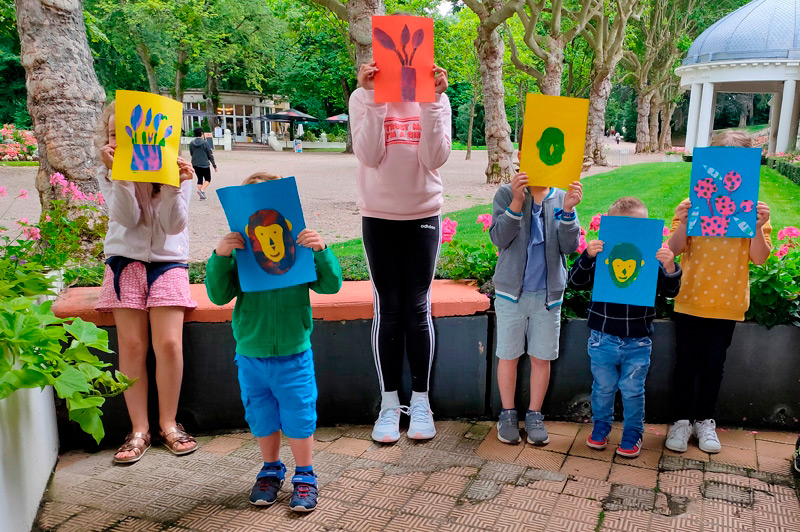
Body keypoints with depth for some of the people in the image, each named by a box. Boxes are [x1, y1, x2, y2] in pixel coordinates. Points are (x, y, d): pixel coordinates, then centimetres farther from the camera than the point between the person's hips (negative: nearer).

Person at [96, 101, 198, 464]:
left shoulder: (174, 170, -3)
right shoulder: (111, 176, 2)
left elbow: (174, 226, -11)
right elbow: (127, 219, -14)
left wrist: (174, 186, -26)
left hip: (168, 261, -1)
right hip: (125, 261, 1)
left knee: (168, 342, -12)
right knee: (131, 344, -6)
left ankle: (168, 424, 6)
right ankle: (139, 429, 6)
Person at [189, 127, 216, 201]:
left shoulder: (191, 143, 1)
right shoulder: (205, 142, -12)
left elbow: (191, 154, 13)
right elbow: (210, 155, -8)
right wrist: (214, 165, 0)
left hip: (195, 164, 5)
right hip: (204, 164, -5)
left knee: (200, 178, 15)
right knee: (207, 179, 8)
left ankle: (201, 195, 11)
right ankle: (202, 190, -15)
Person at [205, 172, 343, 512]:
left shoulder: (300, 248, -9)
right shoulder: (238, 252, -6)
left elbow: (331, 285, -10)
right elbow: (218, 296, -9)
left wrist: (322, 251, -26)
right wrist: (219, 258, -23)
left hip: (293, 356, -1)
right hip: (250, 357, 2)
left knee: (298, 418, 9)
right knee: (261, 419, 18)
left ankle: (304, 476, 29)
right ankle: (271, 471, 40)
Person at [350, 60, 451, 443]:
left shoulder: (435, 98, 1)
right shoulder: (364, 97, -1)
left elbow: (435, 158, -11)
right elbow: (368, 155, -14)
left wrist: (431, 100, -17)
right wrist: (373, 98, -19)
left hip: (423, 216, 1)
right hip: (378, 217, 0)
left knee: (418, 310, 4)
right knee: (387, 310, 3)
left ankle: (420, 402, 16)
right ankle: (389, 403, 14)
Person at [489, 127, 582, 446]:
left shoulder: (562, 198, 0)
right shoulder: (507, 194, -5)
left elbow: (569, 247, -7)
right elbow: (498, 238, -14)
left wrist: (567, 210, -22)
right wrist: (517, 202, -26)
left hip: (549, 293, 2)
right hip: (511, 291, -1)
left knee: (542, 357, 10)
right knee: (508, 356, 9)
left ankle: (534, 415, 26)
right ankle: (508, 414, 26)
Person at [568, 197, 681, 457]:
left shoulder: (652, 259, -5)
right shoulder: (601, 255, -6)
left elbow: (670, 291, -3)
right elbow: (576, 281, -10)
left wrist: (670, 268, -22)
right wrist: (587, 256, -26)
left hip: (638, 341, 0)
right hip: (603, 338, 0)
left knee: (632, 391, 10)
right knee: (603, 388, 15)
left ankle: (632, 435, 29)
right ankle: (600, 428, 36)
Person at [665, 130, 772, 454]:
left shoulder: (754, 209, -1)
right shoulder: (695, 202, -4)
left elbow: (759, 258, -6)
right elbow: (675, 250, -7)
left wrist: (758, 228, -22)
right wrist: (682, 223, -24)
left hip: (729, 303, 1)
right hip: (691, 300, -1)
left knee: (714, 364, 13)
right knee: (686, 362, 8)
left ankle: (705, 420, 29)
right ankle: (682, 420, 23)